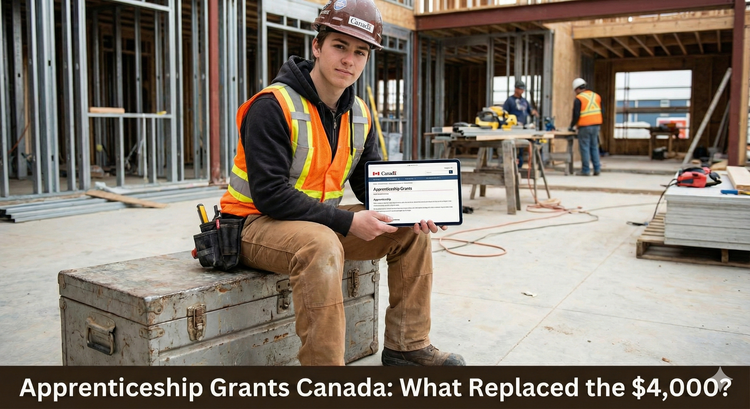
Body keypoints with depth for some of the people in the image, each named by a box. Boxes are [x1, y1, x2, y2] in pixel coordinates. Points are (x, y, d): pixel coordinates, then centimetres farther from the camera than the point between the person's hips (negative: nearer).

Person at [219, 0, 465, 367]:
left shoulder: (359, 115, 4)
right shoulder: (273, 106, -19)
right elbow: (270, 194, -26)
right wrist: (347, 222, -27)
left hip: (321, 219, 8)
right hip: (259, 223, -7)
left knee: (410, 231, -2)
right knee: (321, 245, -39)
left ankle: (406, 345, 7)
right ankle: (324, 364, -27)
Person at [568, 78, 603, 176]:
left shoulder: (578, 99, -9)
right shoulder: (596, 96, 11)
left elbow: (576, 115, -12)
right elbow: (601, 112, 13)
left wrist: (572, 126, 0)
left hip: (584, 127, -6)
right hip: (596, 126, 6)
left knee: (584, 148, 0)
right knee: (594, 147, 14)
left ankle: (586, 170, 2)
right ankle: (597, 169, 12)